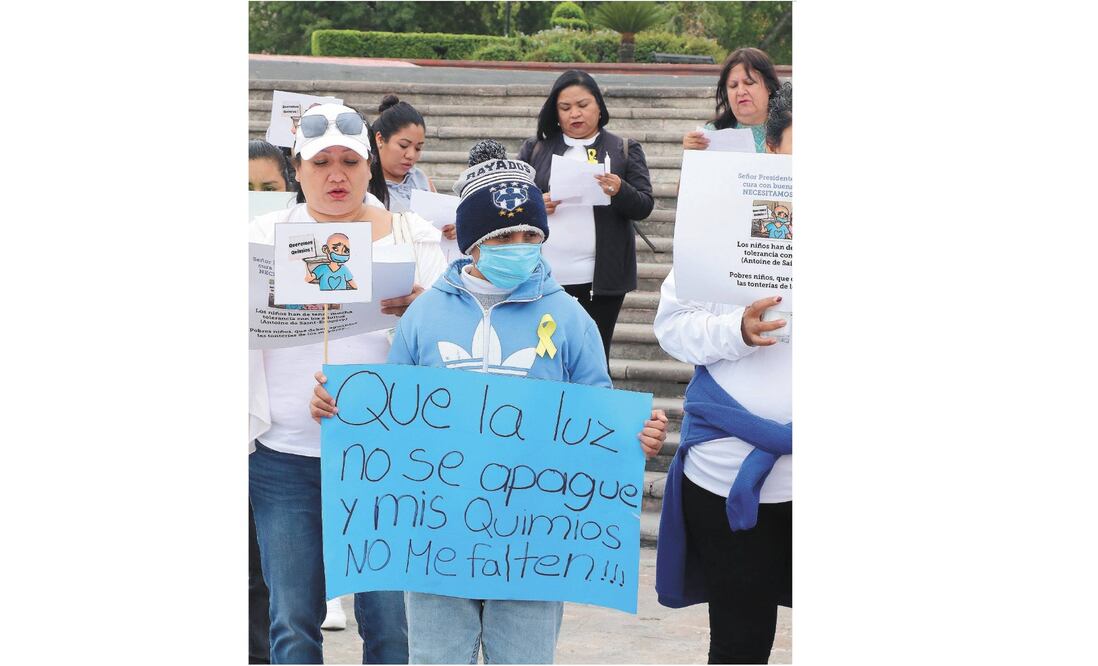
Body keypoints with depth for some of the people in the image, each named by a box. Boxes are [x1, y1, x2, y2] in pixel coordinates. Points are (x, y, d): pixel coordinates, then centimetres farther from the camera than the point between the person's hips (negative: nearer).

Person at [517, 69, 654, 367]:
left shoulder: (625, 150, 9)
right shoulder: (534, 148, 12)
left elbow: (644, 206, 3)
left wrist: (619, 191, -19)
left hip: (599, 278, -1)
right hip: (543, 276, 1)